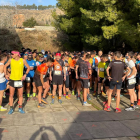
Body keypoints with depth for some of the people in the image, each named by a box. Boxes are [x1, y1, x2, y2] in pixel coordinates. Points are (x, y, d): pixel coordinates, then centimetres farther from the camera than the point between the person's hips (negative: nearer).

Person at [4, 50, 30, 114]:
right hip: (12, 80, 1)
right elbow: (5, 66, 11)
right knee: (11, 95, 5)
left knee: (20, 95, 7)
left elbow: (28, 68, 5)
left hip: (20, 80, 0)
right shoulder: (11, 60, -3)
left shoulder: (23, 60, -5)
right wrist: (5, 74, 0)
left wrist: (25, 75, -7)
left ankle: (20, 108, 20)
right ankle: (11, 108, 17)